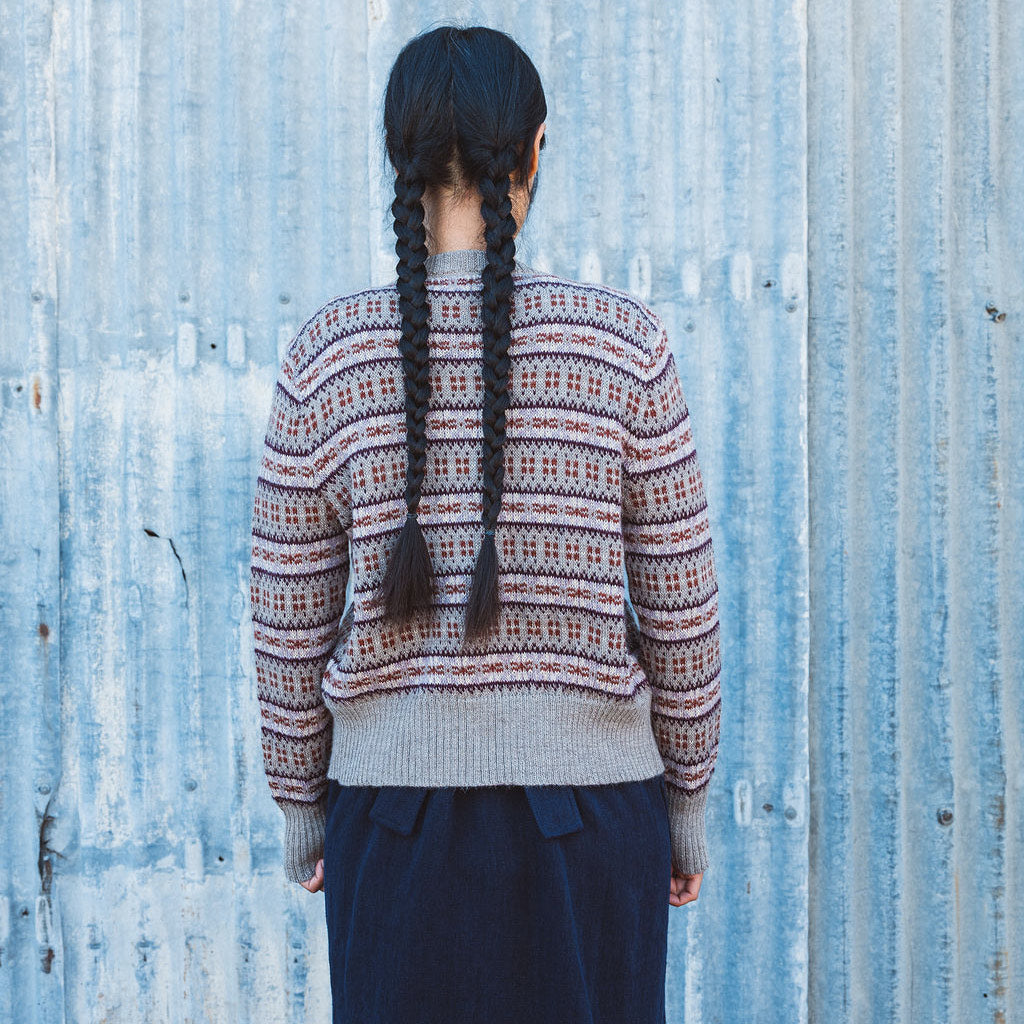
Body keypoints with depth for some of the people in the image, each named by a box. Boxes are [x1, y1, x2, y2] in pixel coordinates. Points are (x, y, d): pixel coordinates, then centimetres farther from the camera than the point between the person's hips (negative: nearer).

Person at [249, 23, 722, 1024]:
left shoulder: (327, 358, -6)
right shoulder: (621, 344, -9)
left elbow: (288, 622, -1)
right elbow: (680, 604, -4)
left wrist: (299, 800, 12)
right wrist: (688, 796, 8)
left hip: (397, 796, 1)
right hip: (587, 805, -1)